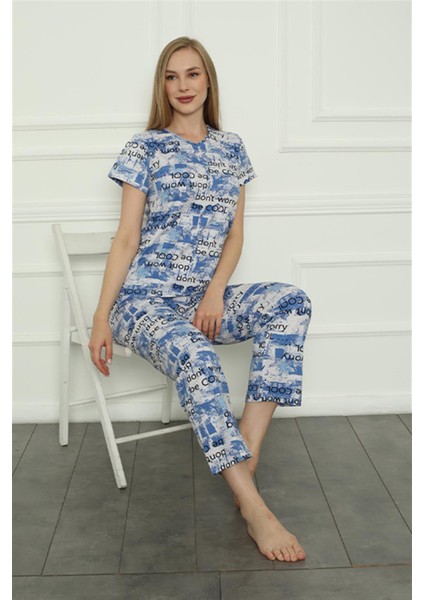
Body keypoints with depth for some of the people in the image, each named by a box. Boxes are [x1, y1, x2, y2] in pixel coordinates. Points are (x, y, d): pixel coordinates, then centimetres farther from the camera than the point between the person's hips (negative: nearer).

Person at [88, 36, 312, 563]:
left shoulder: (231, 148, 13)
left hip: (205, 298, 4)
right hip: (145, 298, -4)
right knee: (195, 355, -37)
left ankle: (244, 456, -26)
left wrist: (215, 293, -7)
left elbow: (234, 234, 10)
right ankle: (254, 510, -35)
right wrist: (101, 317, -9)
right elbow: (127, 238, -2)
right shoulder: (146, 147, 2)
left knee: (291, 303, -23)